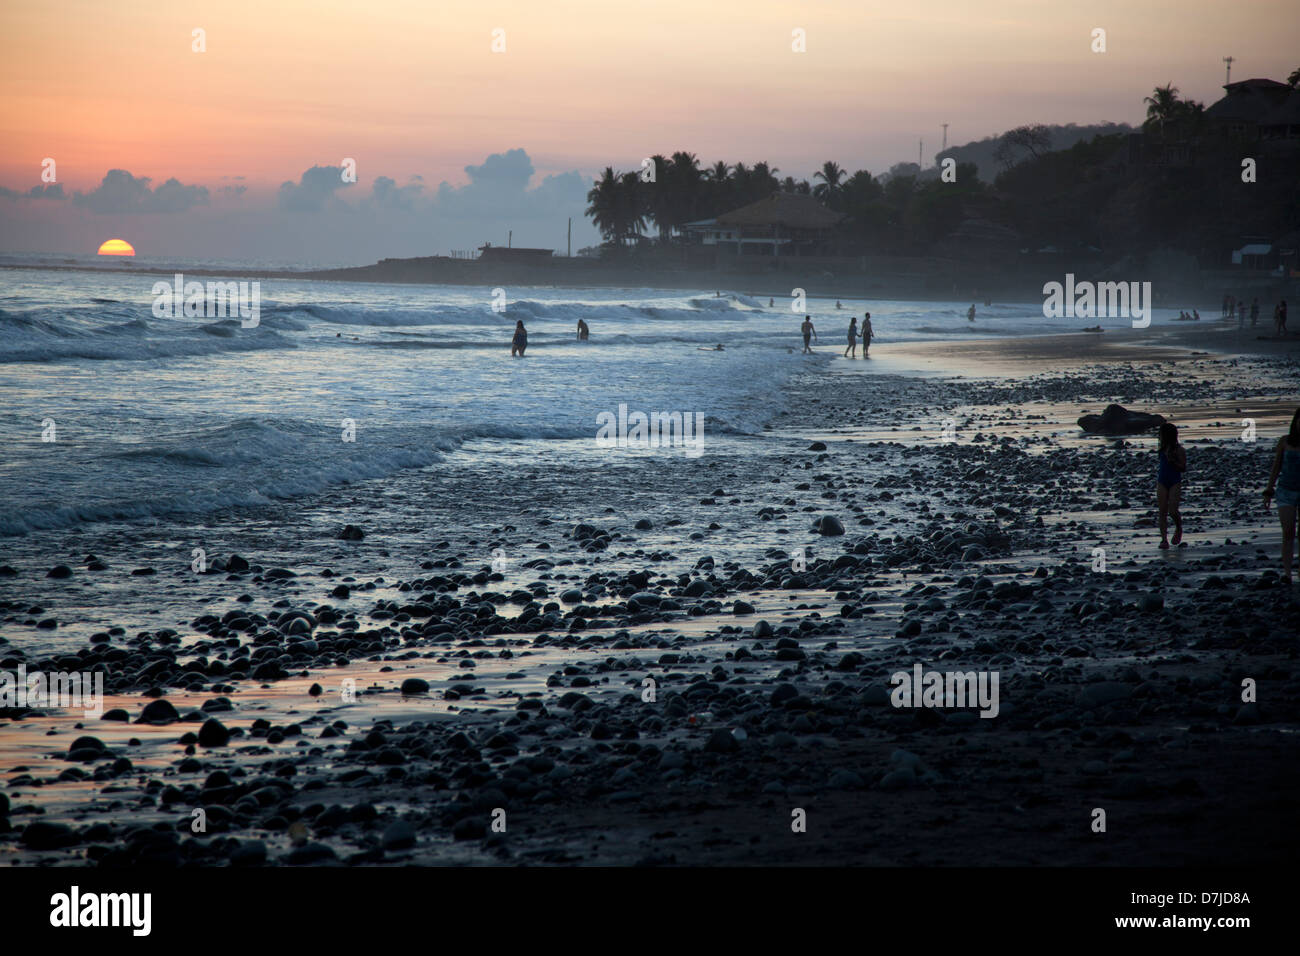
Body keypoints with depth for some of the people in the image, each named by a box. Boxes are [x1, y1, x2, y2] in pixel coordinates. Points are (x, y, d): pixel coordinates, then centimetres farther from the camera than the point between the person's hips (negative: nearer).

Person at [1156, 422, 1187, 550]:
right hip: (1162, 482, 5)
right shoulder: (1163, 448, 9)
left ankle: (1179, 529, 21)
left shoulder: (1179, 450, -8)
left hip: (1175, 483, -5)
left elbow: (1183, 468, -10)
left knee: (1173, 510, -11)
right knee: (1162, 512, -3)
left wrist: (1172, 461, -22)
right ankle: (1164, 539, -3)